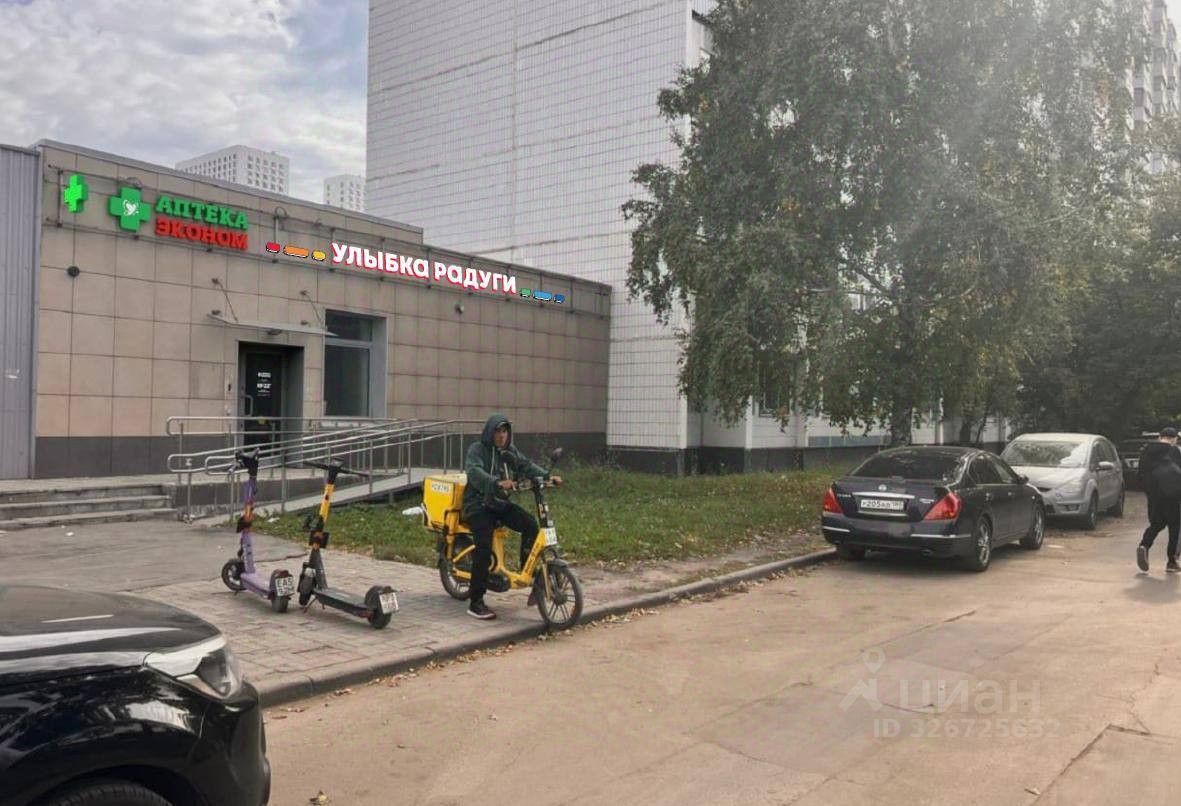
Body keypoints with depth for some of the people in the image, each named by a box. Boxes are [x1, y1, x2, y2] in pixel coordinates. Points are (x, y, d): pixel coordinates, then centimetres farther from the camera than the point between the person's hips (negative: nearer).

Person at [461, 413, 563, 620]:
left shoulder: (509, 451, 14)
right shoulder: (476, 450, -7)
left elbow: (526, 465, 2)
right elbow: (474, 472, -26)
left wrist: (547, 476, -17)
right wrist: (497, 483, -44)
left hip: (500, 503, 6)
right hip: (478, 504, -6)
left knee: (530, 524, -18)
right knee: (484, 548, -22)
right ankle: (475, 603, -16)